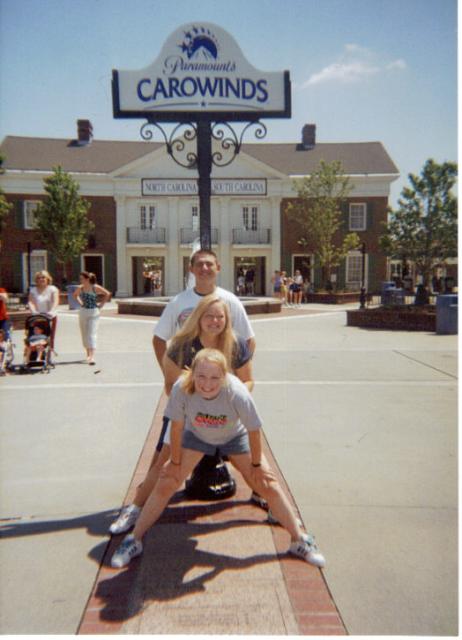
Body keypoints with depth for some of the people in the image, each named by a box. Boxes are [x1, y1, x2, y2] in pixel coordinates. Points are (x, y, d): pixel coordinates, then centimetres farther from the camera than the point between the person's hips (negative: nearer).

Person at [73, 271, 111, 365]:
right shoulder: (80, 288, 1)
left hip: (93, 312, -4)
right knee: (84, 334, 10)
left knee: (91, 334, -12)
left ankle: (92, 356, -17)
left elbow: (107, 294, -2)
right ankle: (88, 355, 25)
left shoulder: (96, 288, -10)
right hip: (83, 312, 4)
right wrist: (80, 302, 10)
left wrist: (101, 304, -3)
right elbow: (75, 295, 22)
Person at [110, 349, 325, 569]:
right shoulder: (182, 388, -37)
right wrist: (175, 462, -7)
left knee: (268, 485, -1)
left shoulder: (237, 393, -41)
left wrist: (256, 465, -10)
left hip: (234, 436, -1)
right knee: (165, 485, -4)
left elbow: (253, 431, -23)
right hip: (196, 435, 1)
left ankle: (299, 541, 20)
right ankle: (134, 540, 17)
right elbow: (177, 427, -19)